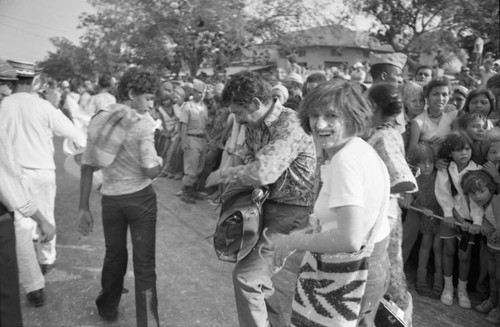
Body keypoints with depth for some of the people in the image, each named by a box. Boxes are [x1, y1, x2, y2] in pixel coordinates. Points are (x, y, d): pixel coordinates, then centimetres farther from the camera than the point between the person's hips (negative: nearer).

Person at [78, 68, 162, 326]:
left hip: (110, 198, 5)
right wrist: (159, 161, 6)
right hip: (140, 198, -5)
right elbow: (151, 171, -17)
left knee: (114, 255, 24)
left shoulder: (99, 119, 2)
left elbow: (87, 166, 1)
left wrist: (83, 207, 5)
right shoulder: (142, 121, -12)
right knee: (144, 263, 4)